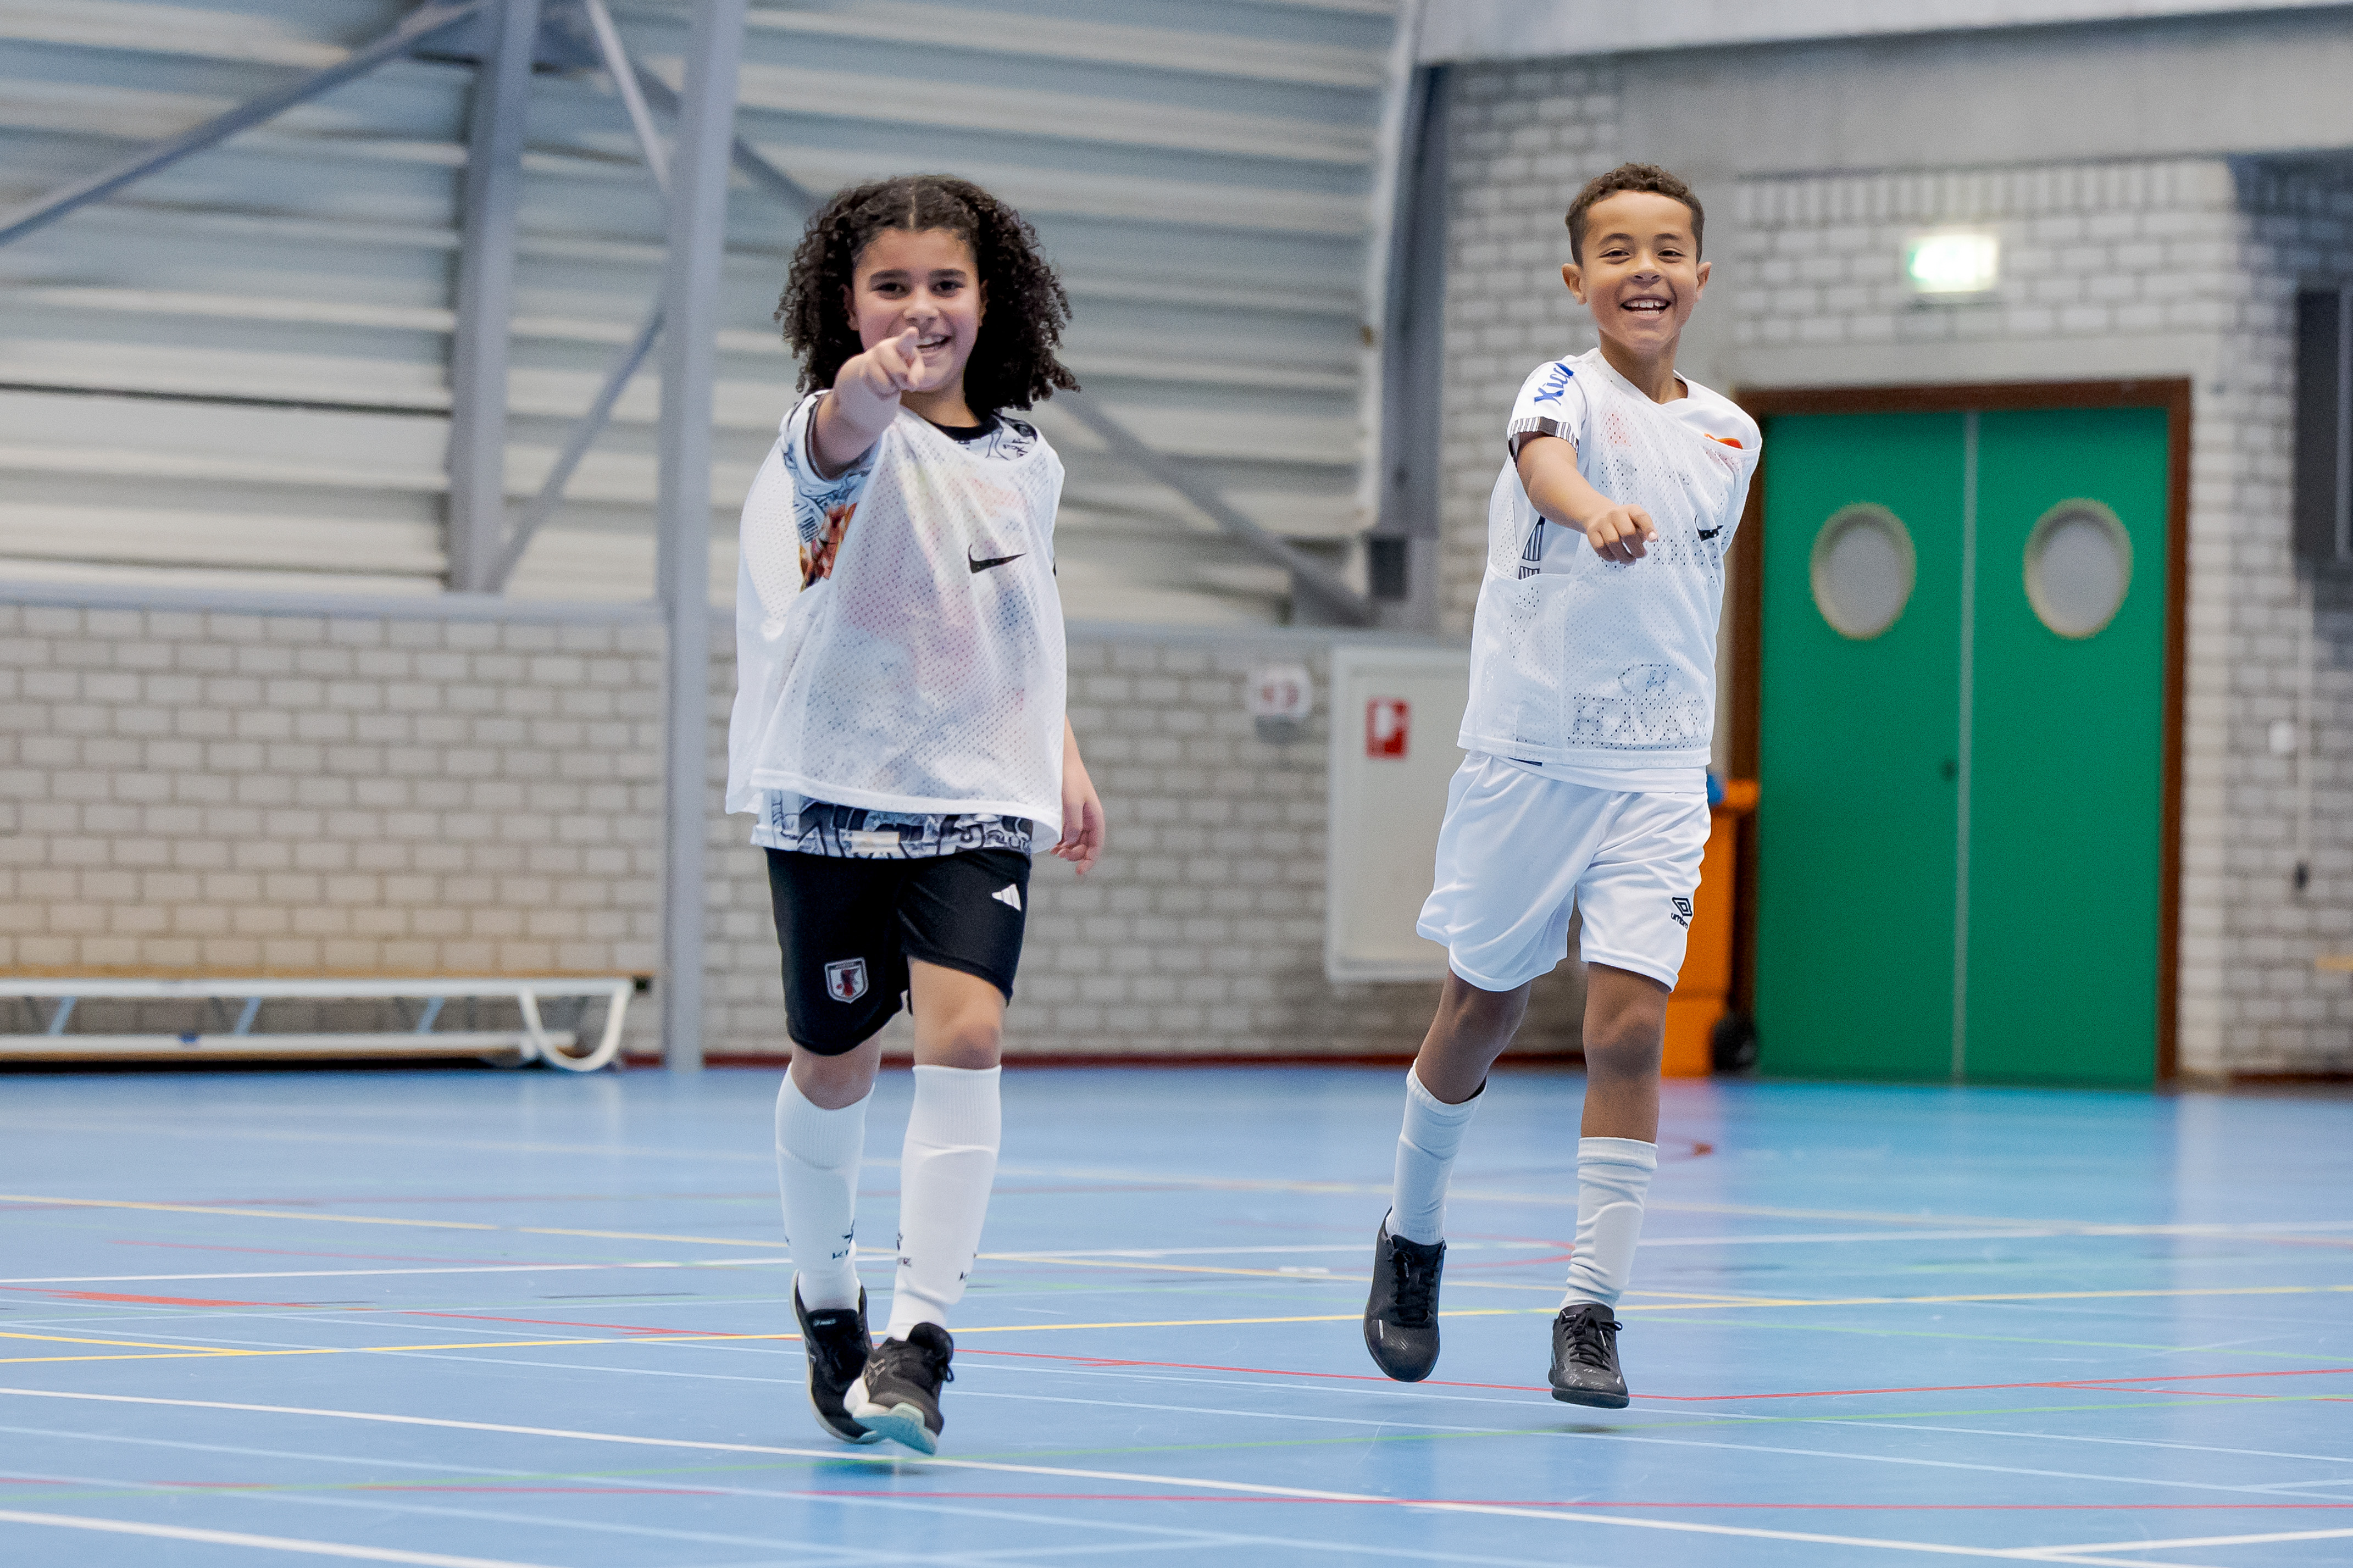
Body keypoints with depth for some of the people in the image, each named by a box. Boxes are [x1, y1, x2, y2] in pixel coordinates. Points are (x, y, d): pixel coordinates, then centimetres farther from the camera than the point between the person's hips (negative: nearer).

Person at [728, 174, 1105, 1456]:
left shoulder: (1025, 464, 7)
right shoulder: (849, 431, -10)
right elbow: (837, 445, -38)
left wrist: (1064, 761, 16)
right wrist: (861, 395, -60)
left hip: (976, 797, 3)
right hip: (834, 790, -3)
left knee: (962, 1031, -17)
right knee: (836, 1063, 9)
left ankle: (919, 1337, -18)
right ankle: (825, 1296, 35)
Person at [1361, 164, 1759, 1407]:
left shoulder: (1730, 437, 7)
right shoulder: (1566, 391, -9)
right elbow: (1544, 460, -34)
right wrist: (1596, 511, -56)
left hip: (1658, 775, 2)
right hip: (1525, 757, -2)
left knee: (1628, 1026, -11)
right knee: (1479, 1017, 11)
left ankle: (1592, 1311, -5)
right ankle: (1413, 1236, 36)